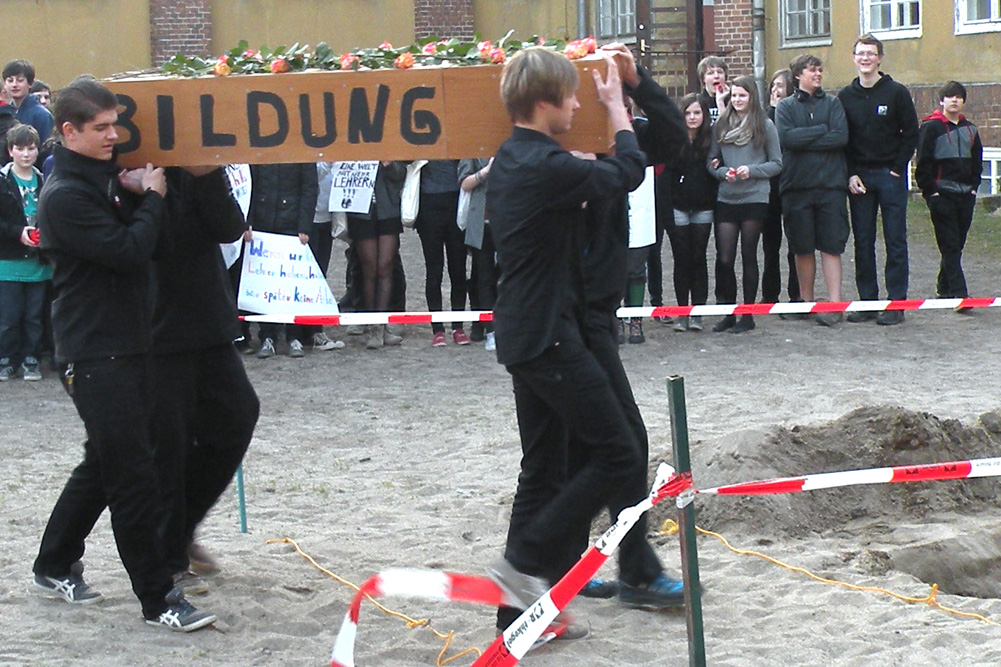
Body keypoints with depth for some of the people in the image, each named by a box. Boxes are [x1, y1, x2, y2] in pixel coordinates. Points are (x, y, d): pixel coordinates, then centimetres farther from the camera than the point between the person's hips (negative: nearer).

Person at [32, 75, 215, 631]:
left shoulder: (103, 181, 15)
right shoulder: (66, 196, -16)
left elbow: (140, 244, 20)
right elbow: (128, 251, -22)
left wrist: (141, 197, 5)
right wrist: (152, 199, -7)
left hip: (125, 345, 10)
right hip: (94, 354, -10)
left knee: (106, 463, 18)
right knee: (132, 474, -8)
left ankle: (54, 566, 32)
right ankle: (159, 599, -4)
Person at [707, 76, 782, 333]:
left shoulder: (765, 125, 0)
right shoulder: (721, 126, 8)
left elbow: (777, 164, 2)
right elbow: (712, 162, 13)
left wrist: (751, 171, -12)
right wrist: (722, 172, -7)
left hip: (754, 199, -2)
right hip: (726, 199, 2)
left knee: (748, 257, 4)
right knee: (724, 258, -2)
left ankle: (748, 314, 12)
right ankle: (728, 312, 10)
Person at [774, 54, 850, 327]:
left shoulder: (833, 104, 10)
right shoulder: (785, 106, 9)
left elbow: (841, 137, -7)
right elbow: (787, 137, -9)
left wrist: (804, 140, -9)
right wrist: (822, 131, -7)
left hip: (831, 184, 0)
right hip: (797, 186, 0)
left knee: (831, 246, -4)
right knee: (803, 248, 6)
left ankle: (835, 304, -7)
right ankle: (806, 301, 17)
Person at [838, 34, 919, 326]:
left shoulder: (896, 93, -1)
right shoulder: (846, 96, 7)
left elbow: (911, 134, 0)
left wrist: (897, 169, -7)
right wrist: (850, 175, -3)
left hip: (890, 174, -3)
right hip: (858, 176, 3)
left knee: (895, 241, -2)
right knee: (863, 242, 4)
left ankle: (896, 302, 0)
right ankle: (867, 301, 10)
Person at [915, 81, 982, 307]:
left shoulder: (969, 129, 15)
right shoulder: (931, 127, -3)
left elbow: (977, 160, 22)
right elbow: (923, 161, -6)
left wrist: (974, 187, 11)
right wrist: (930, 191, -11)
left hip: (966, 195, 6)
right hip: (941, 194, -6)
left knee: (957, 244, 10)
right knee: (950, 245, -10)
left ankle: (944, 287, 24)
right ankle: (958, 293, -16)